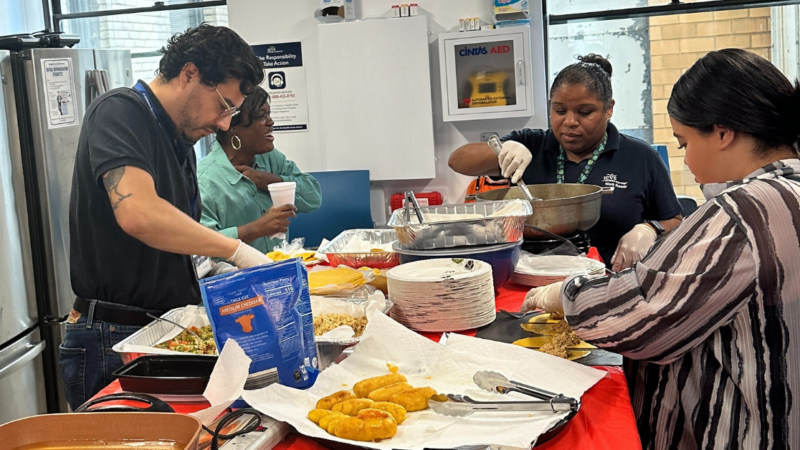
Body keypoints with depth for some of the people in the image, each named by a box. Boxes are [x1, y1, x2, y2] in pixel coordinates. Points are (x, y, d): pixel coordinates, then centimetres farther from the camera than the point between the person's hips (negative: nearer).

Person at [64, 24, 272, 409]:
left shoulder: (180, 142, 15)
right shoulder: (120, 111, -13)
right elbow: (138, 213, -31)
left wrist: (209, 268, 2)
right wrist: (236, 250, -24)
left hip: (168, 330, 8)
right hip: (112, 338, -8)